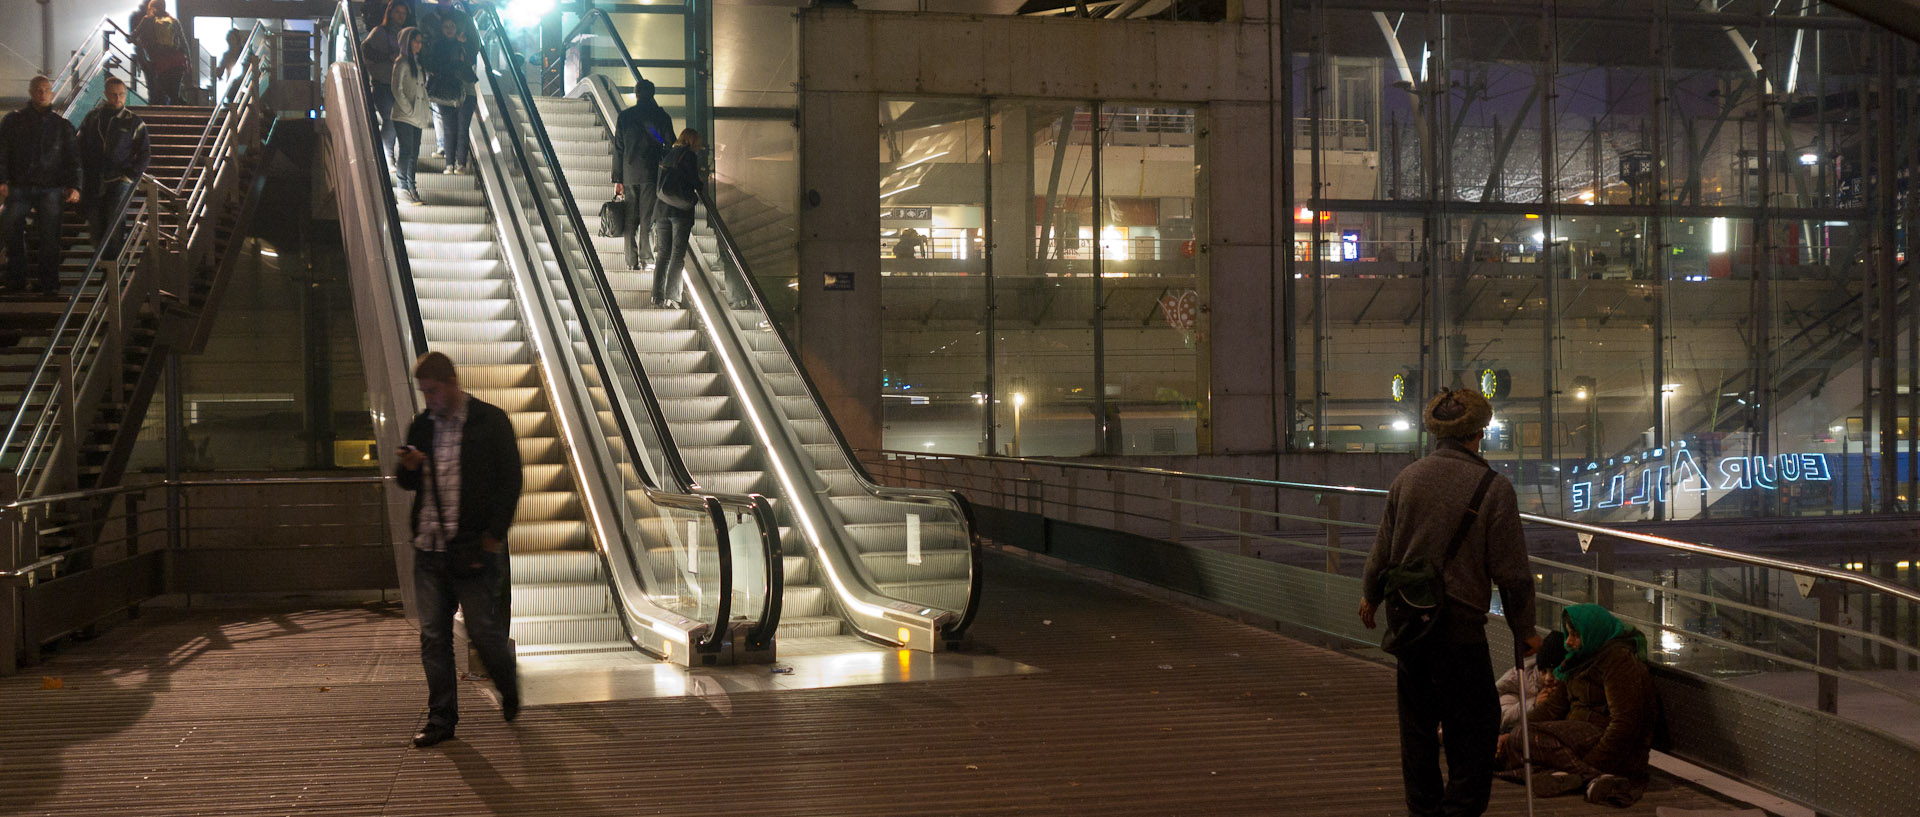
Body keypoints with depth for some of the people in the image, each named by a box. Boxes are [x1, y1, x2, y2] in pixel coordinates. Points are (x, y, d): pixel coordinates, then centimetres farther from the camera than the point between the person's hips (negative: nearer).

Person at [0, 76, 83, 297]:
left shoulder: (62, 125, 10)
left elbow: (73, 158, 9)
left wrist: (74, 186, -5)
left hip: (51, 188, -1)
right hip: (19, 186, 1)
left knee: (49, 235, -6)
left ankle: (48, 282, 0)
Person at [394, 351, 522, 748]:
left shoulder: (490, 421, -3)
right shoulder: (421, 426, 12)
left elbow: (509, 481, -4)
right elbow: (409, 483, 20)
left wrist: (494, 536, -10)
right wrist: (408, 468, -5)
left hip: (474, 548, -5)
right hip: (429, 547, 5)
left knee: (484, 632, -1)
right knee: (433, 637, 4)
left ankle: (510, 692, 26)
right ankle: (441, 717, 12)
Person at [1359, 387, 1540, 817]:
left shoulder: (1407, 477, 3)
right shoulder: (1494, 488, -10)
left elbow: (1383, 549, 10)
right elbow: (1511, 571, -8)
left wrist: (1371, 596, 28)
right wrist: (1524, 630, 3)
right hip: (1460, 621, -5)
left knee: (1417, 721, 15)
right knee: (1474, 723, 4)